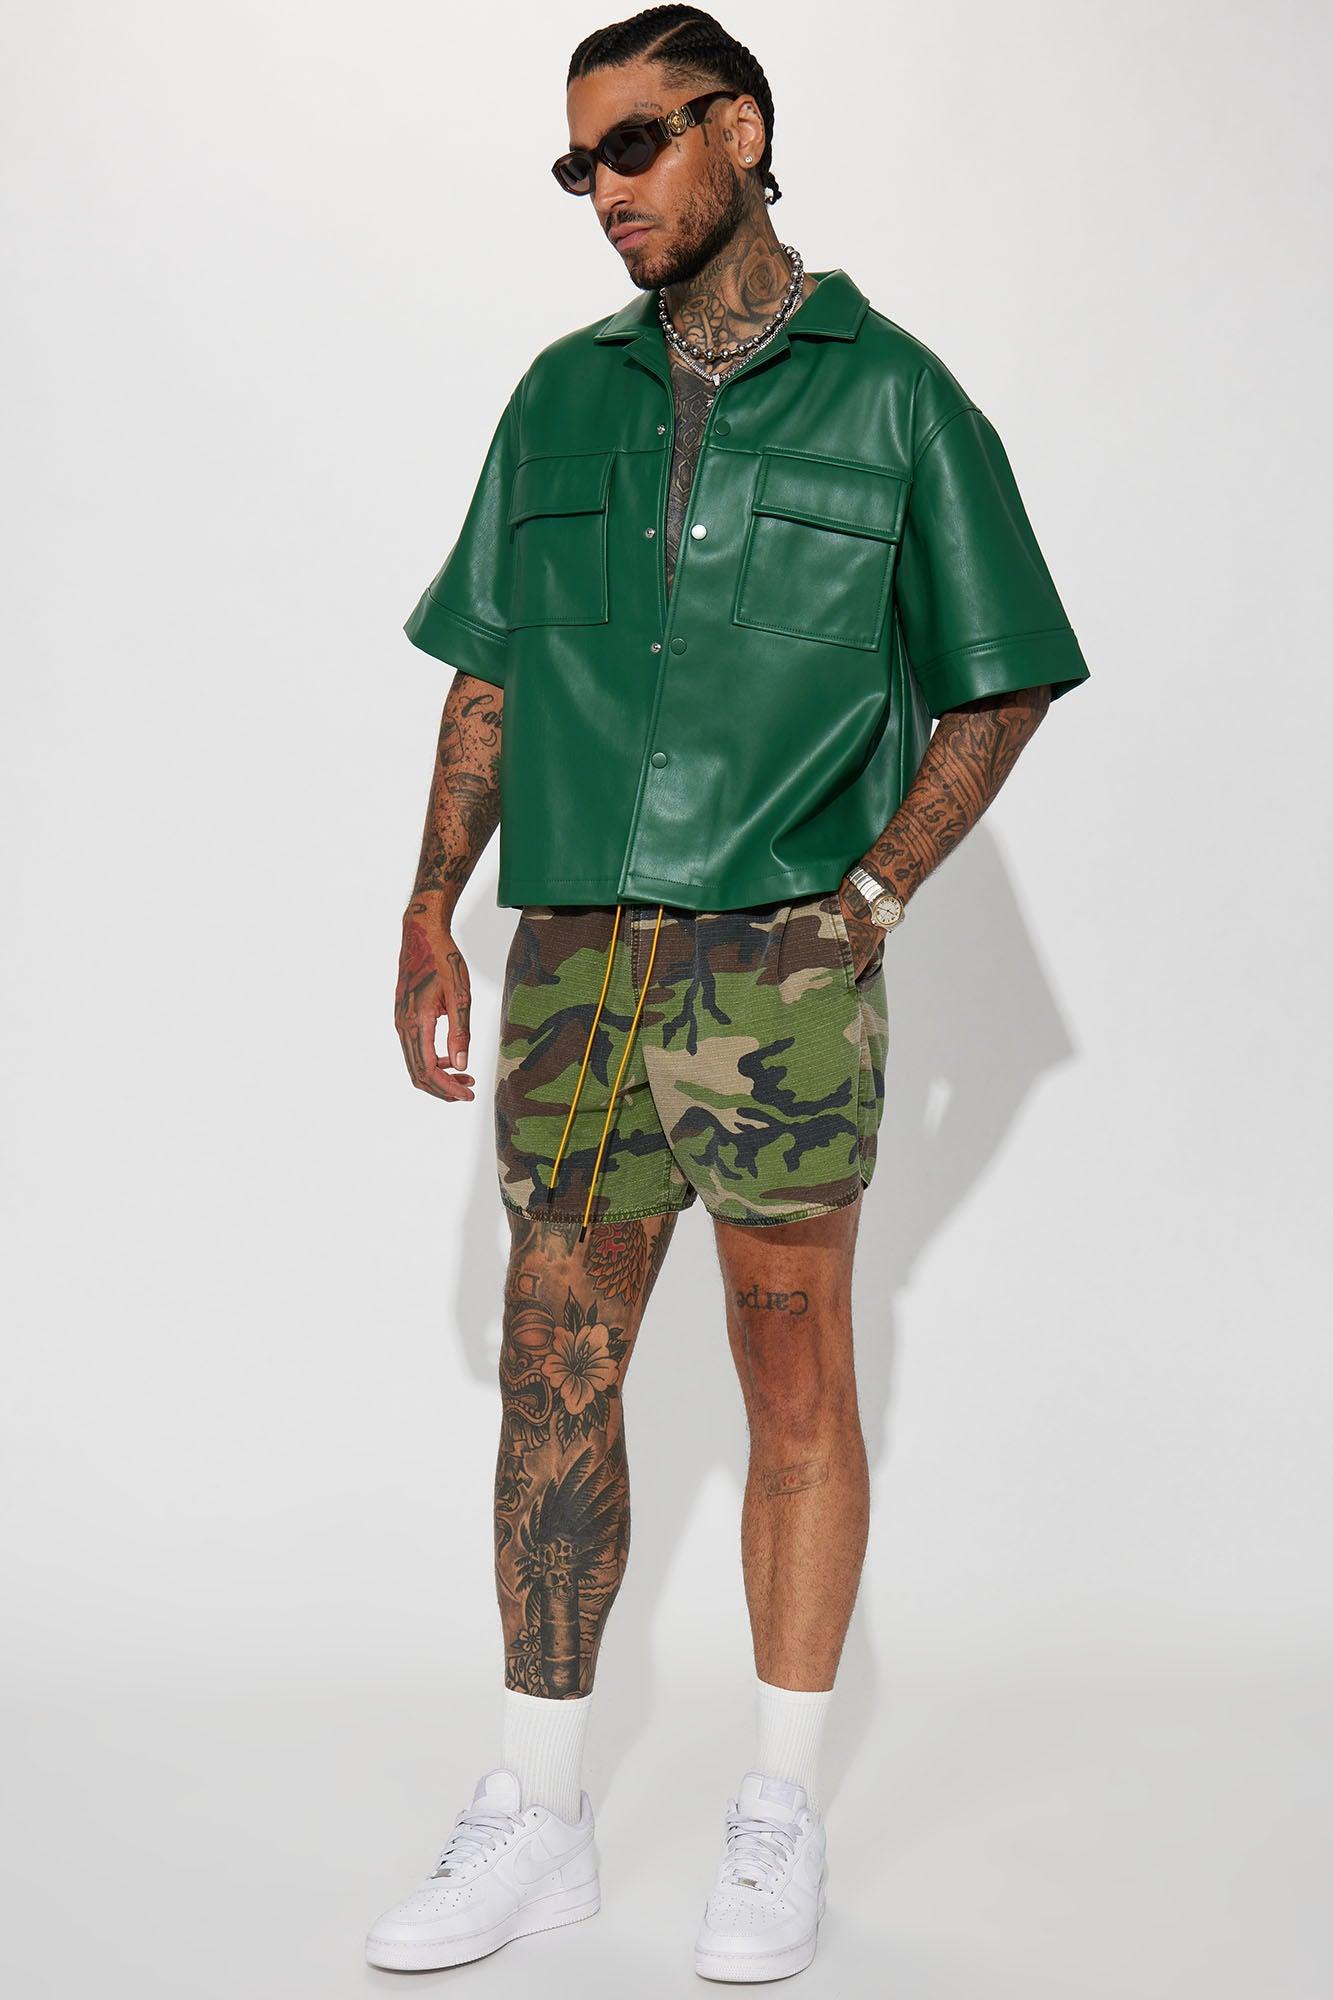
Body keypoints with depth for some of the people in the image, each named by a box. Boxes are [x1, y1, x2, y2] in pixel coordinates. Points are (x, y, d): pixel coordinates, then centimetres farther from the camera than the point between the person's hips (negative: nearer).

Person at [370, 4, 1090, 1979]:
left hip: (783, 959, -4)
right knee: (553, 1371, 6)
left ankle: (780, 1816, 17)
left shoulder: (891, 391, 3)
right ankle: (536, 1814, 17)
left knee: (795, 1383, 4)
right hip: (575, 958, 4)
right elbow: (490, 669, 15)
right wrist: (432, 909, 7)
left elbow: (1000, 682, 5)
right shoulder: (563, 397, 14)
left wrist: (873, 892, -4)